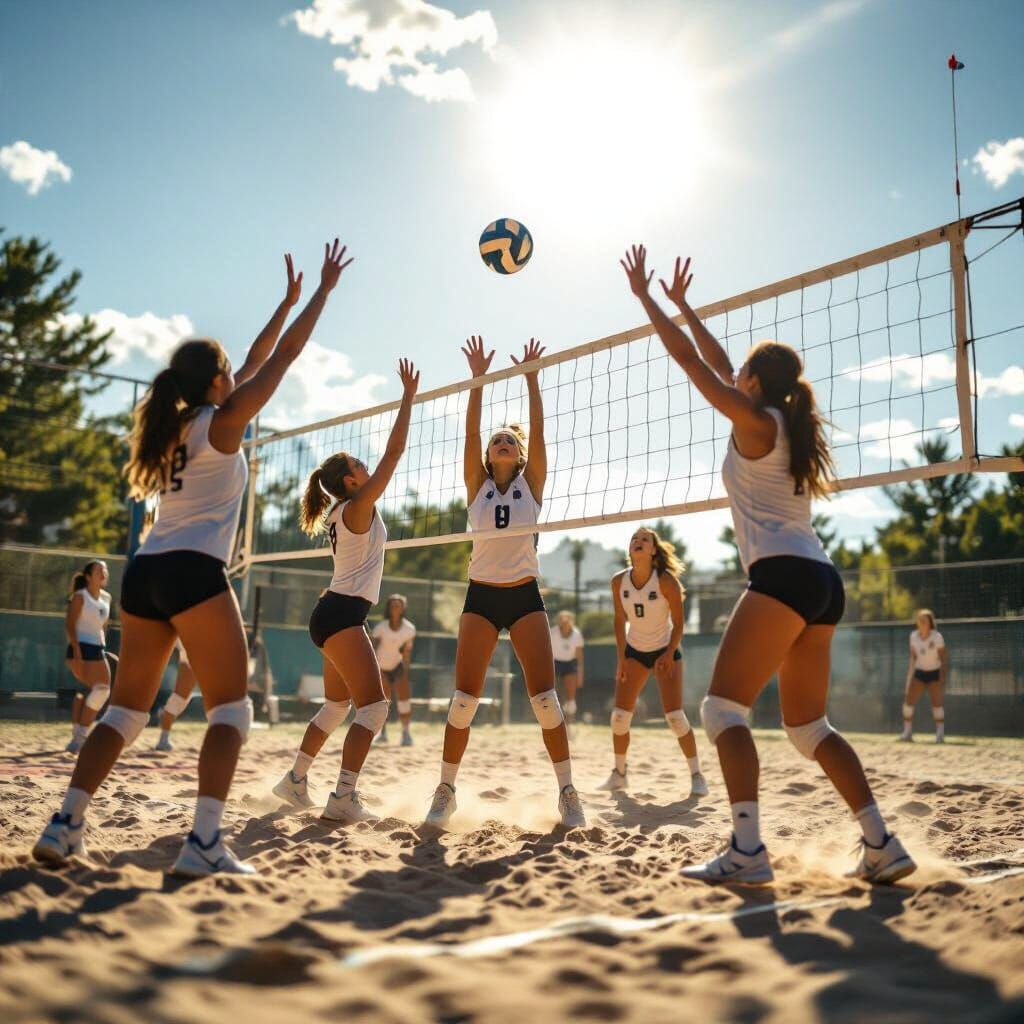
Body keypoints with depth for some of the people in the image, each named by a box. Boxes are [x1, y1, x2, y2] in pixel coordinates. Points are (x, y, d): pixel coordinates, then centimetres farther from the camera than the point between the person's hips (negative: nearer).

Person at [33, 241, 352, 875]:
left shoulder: (177, 423, 19)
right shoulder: (223, 420, 0)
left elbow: (254, 362, 29)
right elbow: (283, 356, 5)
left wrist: (287, 302, 36)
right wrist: (325, 290, 14)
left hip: (145, 573, 8)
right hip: (194, 571, -8)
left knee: (126, 712, 13)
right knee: (231, 710, -4)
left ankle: (65, 827, 7)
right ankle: (205, 844, -13)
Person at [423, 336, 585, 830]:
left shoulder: (531, 483, 7)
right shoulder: (477, 486, 8)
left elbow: (538, 428, -2)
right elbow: (470, 432, -1)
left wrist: (531, 376, -3)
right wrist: (478, 378, -5)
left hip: (524, 595, -1)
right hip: (481, 595, 1)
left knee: (545, 698, -8)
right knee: (464, 698, -5)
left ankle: (567, 792, 1)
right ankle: (446, 790, 7)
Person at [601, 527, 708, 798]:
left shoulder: (666, 580, -20)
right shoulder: (619, 581, -10)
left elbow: (678, 623, -12)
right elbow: (620, 620, 1)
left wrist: (670, 654, -21)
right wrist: (621, 658, -3)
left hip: (665, 650, -3)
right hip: (634, 651, 3)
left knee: (675, 716, -14)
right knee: (619, 715, -4)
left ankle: (696, 775, 2)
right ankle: (619, 774, 14)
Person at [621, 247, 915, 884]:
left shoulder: (755, 420, -2)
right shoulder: (788, 423, 20)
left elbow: (689, 360, 2)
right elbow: (718, 364, 30)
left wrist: (645, 295, 12)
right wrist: (683, 304, 38)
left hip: (784, 574, -9)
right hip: (821, 579, 9)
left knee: (723, 706, -7)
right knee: (808, 726, 13)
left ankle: (747, 851, -14)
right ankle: (883, 846, 10)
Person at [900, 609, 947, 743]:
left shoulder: (937, 637, -16)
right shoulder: (913, 636, -3)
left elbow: (944, 659, -12)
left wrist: (943, 679, -18)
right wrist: (909, 676, 8)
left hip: (934, 673, -4)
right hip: (919, 673, 4)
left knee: (936, 703, -14)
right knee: (908, 700, -7)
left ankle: (940, 734, -6)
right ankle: (907, 733, 1)